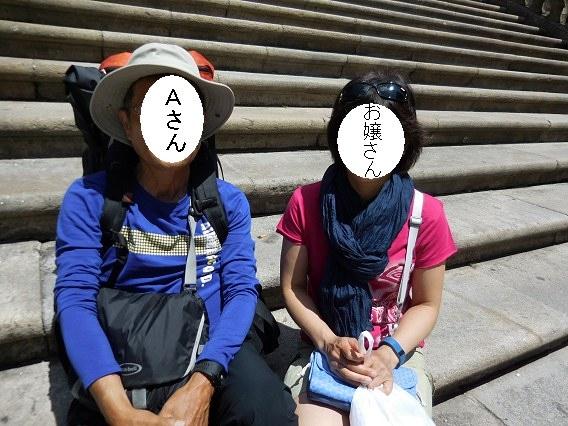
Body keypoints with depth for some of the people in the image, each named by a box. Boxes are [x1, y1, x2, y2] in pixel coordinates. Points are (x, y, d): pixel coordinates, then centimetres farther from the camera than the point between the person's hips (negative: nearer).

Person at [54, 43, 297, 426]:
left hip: (212, 353, 1)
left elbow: (242, 290, -7)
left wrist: (202, 384, -23)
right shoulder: (89, 198, -4)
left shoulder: (229, 201, 1)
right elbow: (75, 299, -13)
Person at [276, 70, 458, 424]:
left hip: (398, 351, 1)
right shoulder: (305, 203, -11)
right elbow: (292, 288, -3)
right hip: (323, 346, 0)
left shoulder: (427, 214, -12)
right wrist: (328, 342, -16)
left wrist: (387, 355, -16)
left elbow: (426, 304, -2)